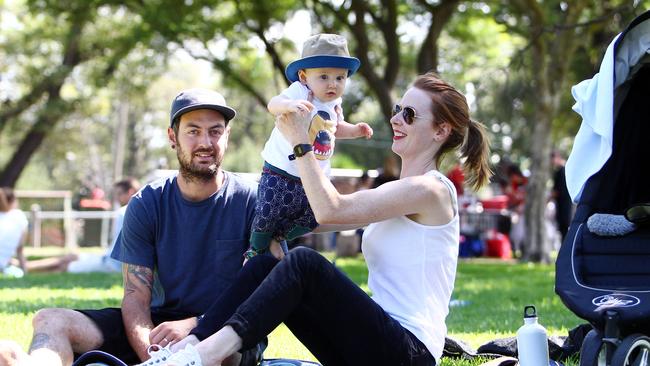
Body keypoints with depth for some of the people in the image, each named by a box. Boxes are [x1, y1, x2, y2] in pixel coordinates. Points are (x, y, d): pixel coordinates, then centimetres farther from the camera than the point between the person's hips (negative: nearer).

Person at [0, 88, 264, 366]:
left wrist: (193, 325, -23)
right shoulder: (145, 204, 3)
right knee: (50, 321, -15)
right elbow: (136, 294, -3)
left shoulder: (251, 201, -4)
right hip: (160, 325, 4)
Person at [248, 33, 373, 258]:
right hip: (281, 172, -6)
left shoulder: (334, 104, 5)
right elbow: (273, 105, -39)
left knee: (310, 220, 8)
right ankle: (257, 248, 20)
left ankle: (279, 238, 35)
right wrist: (289, 104, -60)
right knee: (267, 214, -10)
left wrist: (355, 130, 9)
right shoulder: (300, 92, -18)